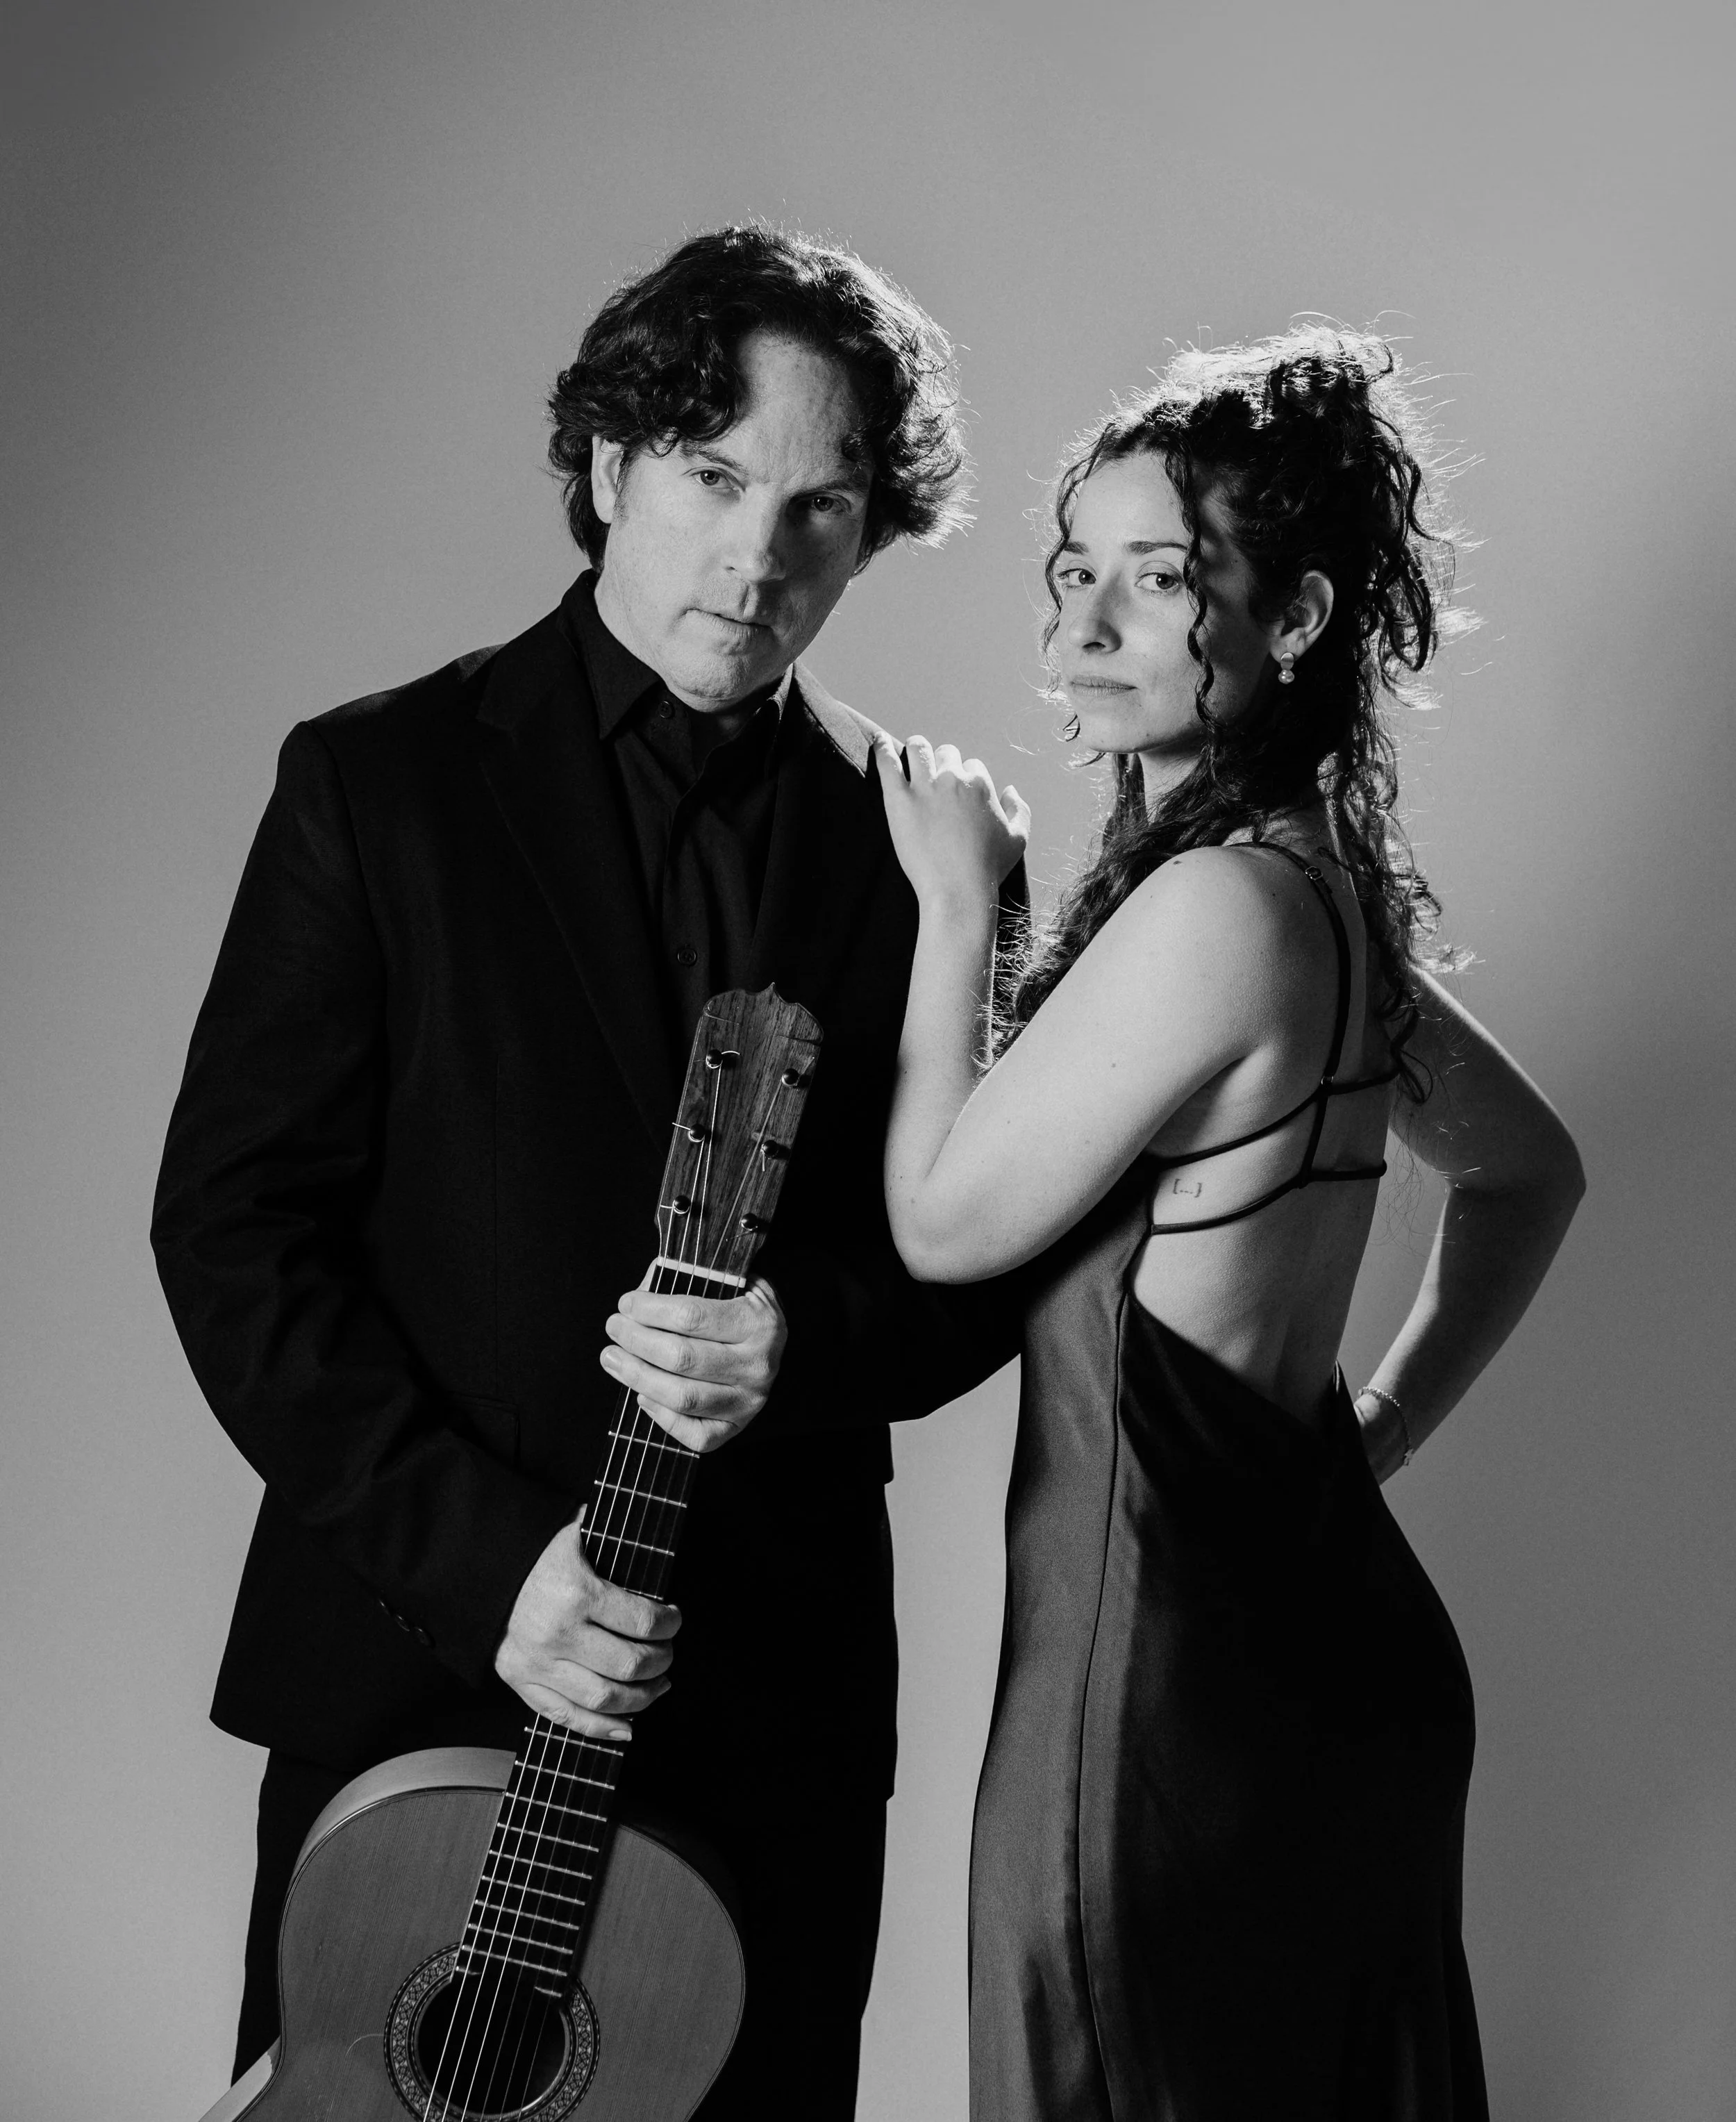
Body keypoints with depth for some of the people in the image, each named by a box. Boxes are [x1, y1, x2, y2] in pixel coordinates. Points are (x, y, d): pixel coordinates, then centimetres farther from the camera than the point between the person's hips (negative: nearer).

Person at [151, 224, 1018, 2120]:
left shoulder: (913, 830, 3)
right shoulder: (379, 782, -3)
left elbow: (981, 1262, 5)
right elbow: (231, 1225, -6)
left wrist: (809, 1342, -17)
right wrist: (479, 1558, -15)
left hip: (782, 1699, 2)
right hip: (414, 1667, -2)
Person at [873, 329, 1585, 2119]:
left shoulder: (1218, 905, -20)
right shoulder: (1330, 891, 8)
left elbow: (944, 1219, -13)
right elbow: (1529, 1174, 20)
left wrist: (957, 908, -4)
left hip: (1171, 1663, -9)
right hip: (1326, 1620, 9)